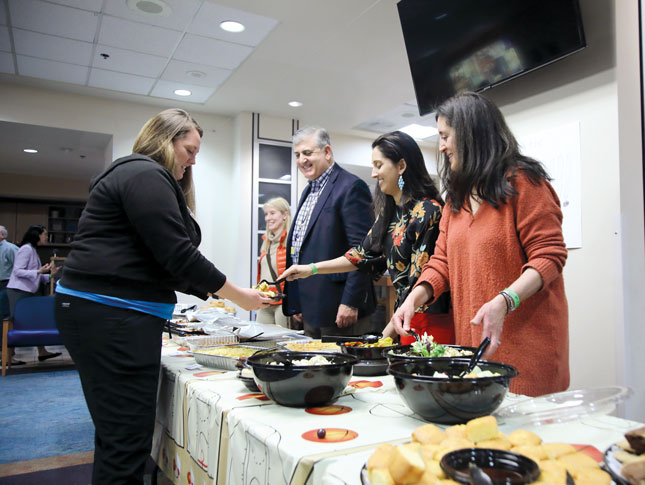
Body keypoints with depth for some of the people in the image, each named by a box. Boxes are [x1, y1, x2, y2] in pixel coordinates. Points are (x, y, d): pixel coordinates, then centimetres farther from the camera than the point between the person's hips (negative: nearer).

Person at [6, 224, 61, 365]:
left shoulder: (33, 250, 18)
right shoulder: (26, 249, -11)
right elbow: (17, 271, -18)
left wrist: (50, 275, 9)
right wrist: (39, 271, -24)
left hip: (29, 291, 9)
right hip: (19, 291, -9)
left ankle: (42, 352, 14)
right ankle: (8, 356, 2)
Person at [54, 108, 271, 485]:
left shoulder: (142, 176, 23)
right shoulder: (144, 175, -10)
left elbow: (162, 263, 20)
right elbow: (177, 256, -17)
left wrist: (217, 291, 14)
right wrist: (238, 296, -7)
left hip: (104, 316, 11)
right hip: (112, 319, -11)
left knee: (117, 435, 17)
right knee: (127, 440, -6)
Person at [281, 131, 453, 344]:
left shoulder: (427, 211, -16)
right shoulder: (389, 211, 11)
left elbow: (420, 280, -18)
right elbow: (365, 254, 18)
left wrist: (388, 333, -17)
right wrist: (312, 269, 14)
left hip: (431, 322, -7)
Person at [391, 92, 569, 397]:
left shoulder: (522, 182, -5)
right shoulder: (457, 196, 17)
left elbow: (549, 255, -11)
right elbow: (442, 261, 11)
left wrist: (503, 301, -26)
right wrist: (414, 298, -6)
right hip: (471, 340, 6)